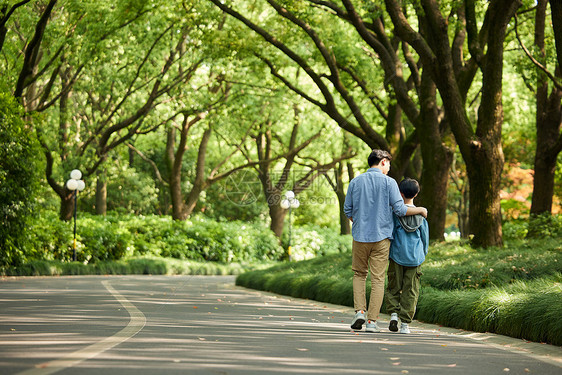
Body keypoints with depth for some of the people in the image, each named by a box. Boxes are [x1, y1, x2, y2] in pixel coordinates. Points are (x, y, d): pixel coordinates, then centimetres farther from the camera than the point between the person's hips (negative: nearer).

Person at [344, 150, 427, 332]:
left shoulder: (355, 182, 5)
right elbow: (400, 209, -9)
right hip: (381, 237, -2)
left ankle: (359, 311, 1)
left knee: (359, 274, 18)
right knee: (378, 278, 2)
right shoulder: (388, 182, -5)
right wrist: (420, 210, 6)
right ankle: (372, 321, 0)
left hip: (360, 235, 3)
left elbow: (348, 210, 9)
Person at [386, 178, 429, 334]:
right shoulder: (421, 214, 1)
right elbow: (425, 237, 8)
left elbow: (389, 233, -3)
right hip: (415, 257, 1)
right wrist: (423, 255, 22)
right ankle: (405, 323, 0)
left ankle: (394, 313, -6)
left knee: (394, 287, 11)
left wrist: (386, 252, 11)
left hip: (397, 255, -1)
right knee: (410, 290, 4)